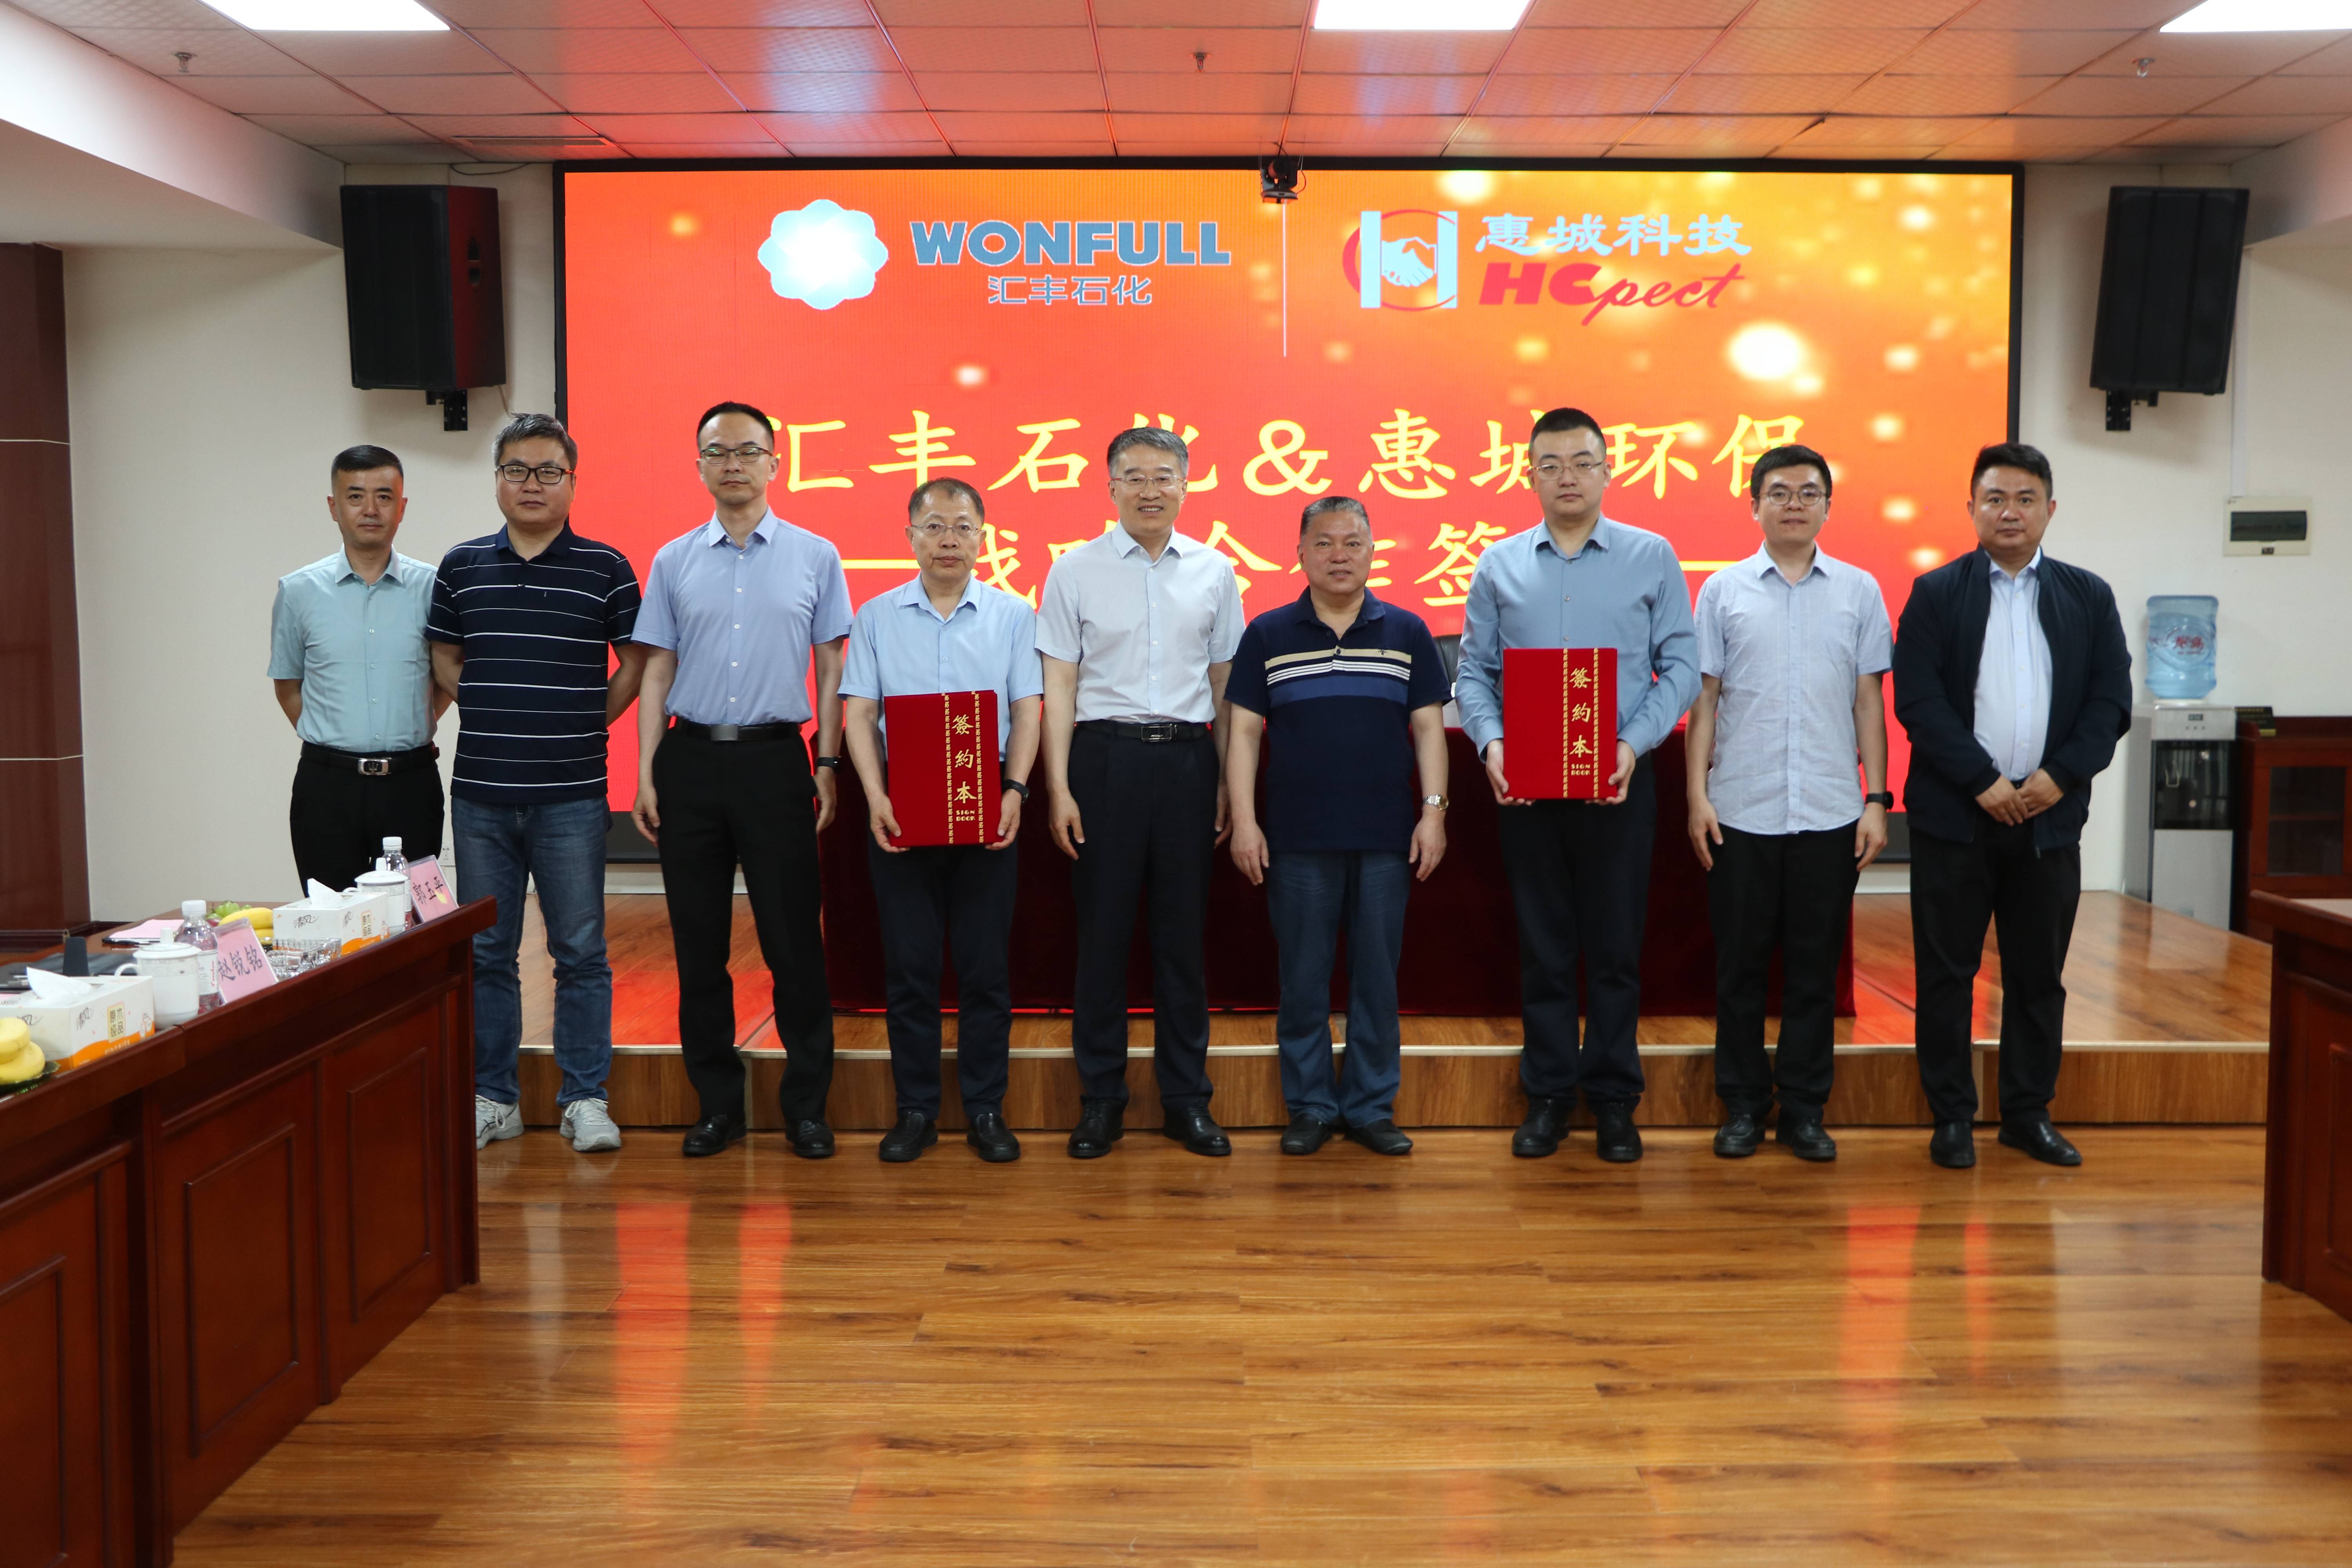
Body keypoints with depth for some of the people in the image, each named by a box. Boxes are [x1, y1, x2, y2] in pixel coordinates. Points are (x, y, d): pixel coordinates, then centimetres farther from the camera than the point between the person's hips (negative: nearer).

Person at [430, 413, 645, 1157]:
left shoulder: (606, 568, 0)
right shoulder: (461, 567, 8)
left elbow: (637, 664, 7)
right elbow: (445, 659, 18)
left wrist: (584, 723, 2)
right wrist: (493, 714, 7)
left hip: (571, 796, -2)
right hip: (481, 795, 3)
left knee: (580, 951, 3)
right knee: (486, 951, 9)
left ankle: (585, 1098, 13)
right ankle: (492, 1097, 20)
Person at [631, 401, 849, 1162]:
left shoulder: (815, 556, 4)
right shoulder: (673, 562, 8)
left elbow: (831, 668, 5)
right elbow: (657, 672, 9)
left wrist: (828, 766, -1)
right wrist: (645, 776, 2)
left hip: (775, 758, -2)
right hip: (689, 760, 2)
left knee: (793, 939, 0)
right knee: (699, 941, 7)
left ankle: (807, 1103, 13)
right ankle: (716, 1101, 20)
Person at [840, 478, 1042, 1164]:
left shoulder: (1013, 615, 6)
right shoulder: (878, 617, 7)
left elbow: (1027, 710, 2)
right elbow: (859, 712, 3)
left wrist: (1016, 788, -13)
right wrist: (876, 797, -11)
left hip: (987, 804, 0)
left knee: (986, 964, 2)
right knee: (909, 963, 4)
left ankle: (985, 1109, 13)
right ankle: (915, 1110, 14)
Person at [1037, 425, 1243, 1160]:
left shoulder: (1214, 572, 8)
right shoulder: (1075, 571, 3)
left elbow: (1224, 685, 11)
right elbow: (1059, 686, 1)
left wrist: (1228, 784, 7)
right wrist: (1059, 788, -6)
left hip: (1187, 757, 2)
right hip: (1105, 753, -1)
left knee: (1183, 932, 7)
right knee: (1103, 930, 3)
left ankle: (1186, 1098, 17)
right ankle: (1101, 1099, 14)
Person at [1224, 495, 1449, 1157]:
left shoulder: (1408, 632, 7)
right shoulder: (1267, 635, 5)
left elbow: (1428, 726, 6)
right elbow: (1243, 730, 3)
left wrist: (1434, 810, -3)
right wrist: (1244, 821, -4)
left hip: (1387, 838, 1)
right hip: (1297, 840, 0)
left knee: (1378, 976, 6)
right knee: (1303, 978, 5)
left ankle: (1372, 1106, 17)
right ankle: (1310, 1106, 16)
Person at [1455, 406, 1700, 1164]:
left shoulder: (1652, 557, 3)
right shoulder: (1499, 565, 7)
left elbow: (1680, 666, 0)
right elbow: (1475, 671, 7)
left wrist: (1635, 743, -13)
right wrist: (1490, 742, -10)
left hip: (1619, 780, -1)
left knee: (1616, 946, 4)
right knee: (1544, 946, 8)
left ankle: (1614, 1099, 16)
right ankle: (1548, 1094, 18)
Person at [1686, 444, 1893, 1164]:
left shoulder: (1859, 591, 7)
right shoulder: (1724, 590, 5)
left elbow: (1869, 701, 7)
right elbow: (1705, 699, 5)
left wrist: (1876, 800, 2)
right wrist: (1697, 795, -2)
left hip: (1830, 812, 1)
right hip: (1742, 810, 0)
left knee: (1815, 967, 6)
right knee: (1740, 964, 5)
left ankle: (1804, 1109, 16)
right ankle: (1743, 1107, 16)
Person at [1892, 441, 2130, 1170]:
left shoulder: (2088, 597, 9)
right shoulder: (1936, 593, 2)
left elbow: (2111, 702, 4)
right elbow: (1917, 701, -7)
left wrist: (2060, 776, -10)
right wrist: (1983, 782, -14)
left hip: (2049, 816, 2)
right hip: (1954, 815, -2)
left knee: (2039, 974, 9)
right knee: (1946, 973, 2)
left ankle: (2029, 1113, 21)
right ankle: (1951, 1117, 12)